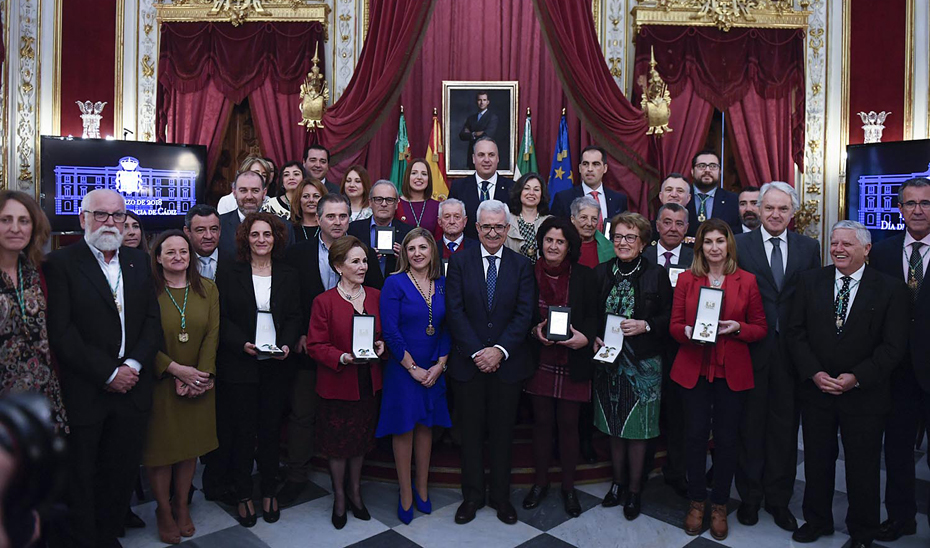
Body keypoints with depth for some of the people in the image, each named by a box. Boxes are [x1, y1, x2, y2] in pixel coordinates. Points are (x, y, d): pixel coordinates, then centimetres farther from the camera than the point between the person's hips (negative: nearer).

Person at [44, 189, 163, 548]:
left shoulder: (139, 261, 10)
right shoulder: (61, 263, -5)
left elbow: (152, 320, 6)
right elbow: (61, 331, -12)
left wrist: (133, 365, -8)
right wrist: (108, 372, -14)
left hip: (131, 387, 4)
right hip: (84, 393, -4)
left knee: (124, 471, 12)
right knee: (80, 475, 8)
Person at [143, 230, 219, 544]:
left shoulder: (207, 290, 3)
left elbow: (212, 334, -2)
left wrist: (201, 373, -12)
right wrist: (176, 369, -17)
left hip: (198, 384, 3)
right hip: (159, 383, -3)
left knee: (191, 445, 11)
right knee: (160, 446, 5)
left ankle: (181, 504, 29)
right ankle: (163, 509, 24)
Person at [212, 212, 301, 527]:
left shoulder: (288, 275, 7)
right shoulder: (229, 274, 2)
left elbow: (294, 317, 5)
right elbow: (222, 319, -1)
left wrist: (286, 344, -12)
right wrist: (242, 344, -17)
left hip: (277, 365, 2)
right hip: (239, 366, -1)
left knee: (271, 429, 9)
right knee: (243, 430, 5)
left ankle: (269, 493, 24)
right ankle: (243, 496, 21)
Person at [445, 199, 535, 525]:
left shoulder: (522, 266, 2)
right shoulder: (459, 262, 0)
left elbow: (525, 314, -4)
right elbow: (455, 312, -6)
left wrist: (500, 350, -15)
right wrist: (477, 352, -14)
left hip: (507, 363, 1)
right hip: (468, 362, 0)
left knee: (503, 432, 12)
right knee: (472, 432, 11)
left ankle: (501, 497, 29)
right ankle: (472, 496, 28)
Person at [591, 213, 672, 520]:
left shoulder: (656, 275, -4)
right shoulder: (601, 273, 3)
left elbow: (669, 318, -2)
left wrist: (646, 325, -18)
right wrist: (594, 339, -7)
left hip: (642, 363, -3)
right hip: (608, 359, 3)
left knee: (637, 428, 6)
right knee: (613, 426, 14)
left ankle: (634, 490, 23)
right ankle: (618, 482, 32)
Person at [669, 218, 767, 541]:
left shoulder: (746, 281, 3)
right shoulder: (686, 279, 4)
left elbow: (761, 327, 5)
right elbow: (674, 325, 4)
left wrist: (738, 328, -14)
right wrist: (688, 332, -17)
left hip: (732, 372, 0)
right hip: (693, 370, 0)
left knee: (726, 438, 5)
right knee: (695, 436, 3)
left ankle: (720, 506, 23)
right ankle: (696, 502, 22)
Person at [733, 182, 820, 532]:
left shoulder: (809, 247, 5)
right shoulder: (740, 244, -2)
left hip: (792, 349, 2)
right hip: (751, 348, -2)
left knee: (785, 425, 12)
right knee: (751, 424, 10)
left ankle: (778, 497, 30)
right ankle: (749, 496, 27)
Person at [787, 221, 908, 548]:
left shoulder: (891, 289, -5)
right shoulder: (810, 281, 1)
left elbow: (894, 346, -9)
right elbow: (796, 331, -1)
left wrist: (856, 378, -18)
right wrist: (814, 373, -12)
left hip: (865, 395, -2)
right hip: (816, 389, 2)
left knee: (863, 468, 12)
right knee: (817, 461, 15)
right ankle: (817, 521, 34)